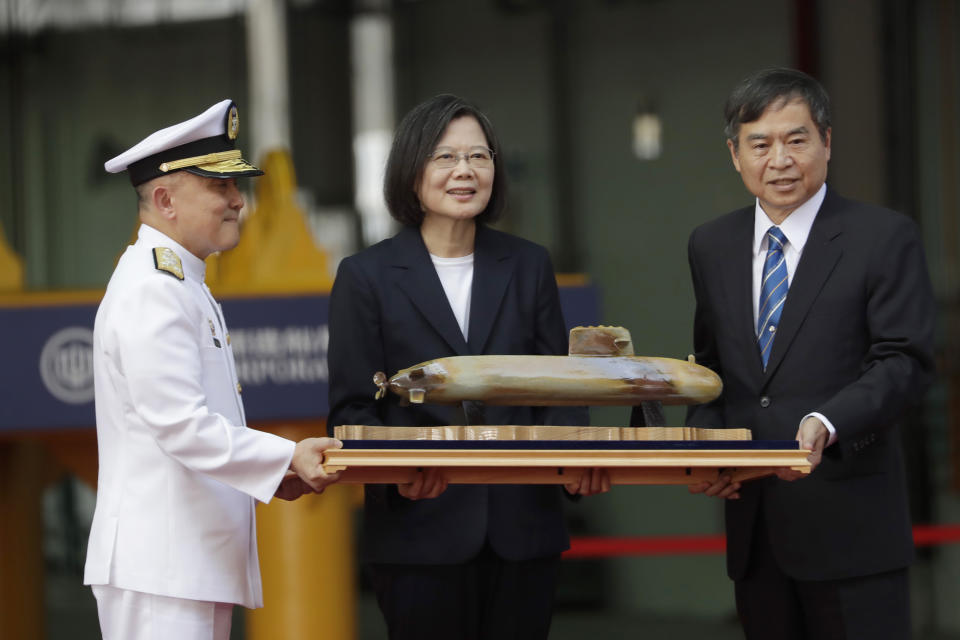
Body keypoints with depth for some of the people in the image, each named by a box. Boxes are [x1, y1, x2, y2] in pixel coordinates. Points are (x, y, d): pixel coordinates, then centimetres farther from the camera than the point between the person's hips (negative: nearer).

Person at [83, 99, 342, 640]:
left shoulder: (185, 286, 21)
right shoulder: (151, 291, -14)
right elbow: (178, 424, -22)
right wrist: (286, 458, -23)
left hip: (198, 558, 11)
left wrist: (273, 471, 15)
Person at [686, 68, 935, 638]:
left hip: (849, 524, -5)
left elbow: (905, 362, -9)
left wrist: (829, 423, -25)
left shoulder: (886, 238, -3)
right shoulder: (712, 246, 14)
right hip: (754, 524, 5)